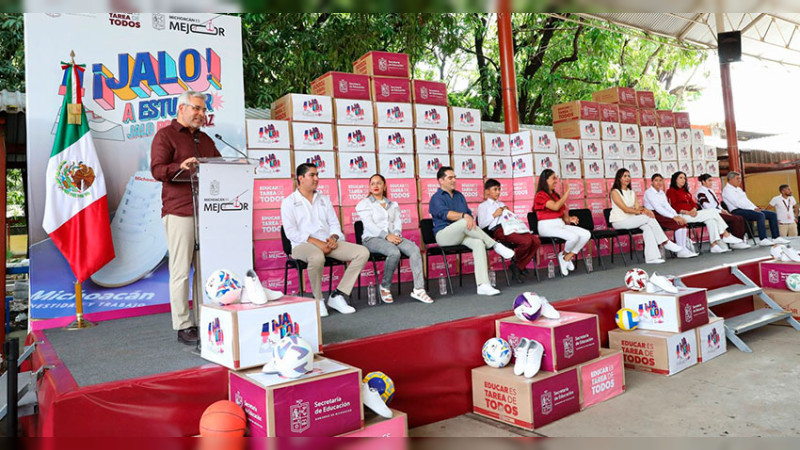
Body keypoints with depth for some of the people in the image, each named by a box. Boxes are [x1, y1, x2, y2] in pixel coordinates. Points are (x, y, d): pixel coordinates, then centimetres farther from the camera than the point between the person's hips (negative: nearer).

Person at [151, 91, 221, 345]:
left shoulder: (205, 140, 23)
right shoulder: (165, 136, 3)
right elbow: (157, 169, -8)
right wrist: (181, 166, -26)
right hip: (179, 212, -6)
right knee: (181, 270, -4)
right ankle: (182, 326, 2)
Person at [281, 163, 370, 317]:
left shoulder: (324, 199, 22)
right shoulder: (289, 202, 5)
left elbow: (334, 223, 18)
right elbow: (290, 232, -6)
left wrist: (334, 237, -6)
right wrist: (316, 242, -17)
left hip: (328, 243, 6)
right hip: (303, 245, -5)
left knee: (362, 252, -16)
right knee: (317, 257, -42)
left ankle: (337, 295, -14)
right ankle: (318, 300, -17)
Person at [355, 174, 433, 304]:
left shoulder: (393, 204, 25)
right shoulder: (364, 204, 9)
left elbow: (398, 222, 12)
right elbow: (369, 224, -6)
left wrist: (396, 234, -12)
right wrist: (386, 236, -19)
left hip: (393, 237, 5)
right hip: (372, 239, -4)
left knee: (415, 249, -25)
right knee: (394, 252, -35)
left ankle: (418, 289, -28)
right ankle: (385, 287, -15)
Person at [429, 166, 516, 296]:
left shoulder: (459, 195, 22)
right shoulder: (436, 198, 1)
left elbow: (469, 213, 16)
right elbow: (445, 213, -19)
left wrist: (471, 219, -9)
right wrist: (464, 216, -34)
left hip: (461, 234, 5)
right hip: (444, 235, -5)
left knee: (479, 243, -27)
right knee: (465, 222, -34)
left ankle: (483, 285, -37)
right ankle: (495, 245, -23)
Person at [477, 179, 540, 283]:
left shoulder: (501, 204, 36)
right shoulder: (483, 206, 13)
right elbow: (481, 225, 1)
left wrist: (507, 211, 15)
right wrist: (494, 215, -4)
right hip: (497, 230, -8)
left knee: (536, 241, -17)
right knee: (526, 241, -31)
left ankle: (519, 267, -8)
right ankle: (515, 262, -5)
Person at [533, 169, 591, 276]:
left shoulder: (555, 195, 20)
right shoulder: (540, 195, -7)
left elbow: (562, 211, 20)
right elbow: (555, 207, -20)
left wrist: (569, 218, -2)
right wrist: (566, 193, -13)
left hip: (561, 224, 9)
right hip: (547, 226, -8)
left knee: (586, 234, -10)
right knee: (573, 237, -30)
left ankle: (567, 257, -3)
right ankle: (564, 254, 2)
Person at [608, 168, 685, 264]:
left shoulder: (632, 192, 18)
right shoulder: (615, 192, -5)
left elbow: (637, 207, 6)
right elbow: (625, 209, -15)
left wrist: (644, 209, -17)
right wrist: (641, 212, -26)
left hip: (630, 221, 7)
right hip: (618, 222, -7)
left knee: (648, 226, -25)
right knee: (649, 218, -22)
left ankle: (651, 257, -31)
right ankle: (666, 242, -16)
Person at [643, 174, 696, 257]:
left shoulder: (662, 193, 21)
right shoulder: (648, 192, -5)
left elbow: (667, 206, 10)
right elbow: (657, 208, -16)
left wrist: (677, 216, -9)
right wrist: (673, 217, -22)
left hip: (662, 214, 7)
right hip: (653, 215, -7)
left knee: (682, 222, -19)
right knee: (678, 223, -25)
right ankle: (681, 250, -22)